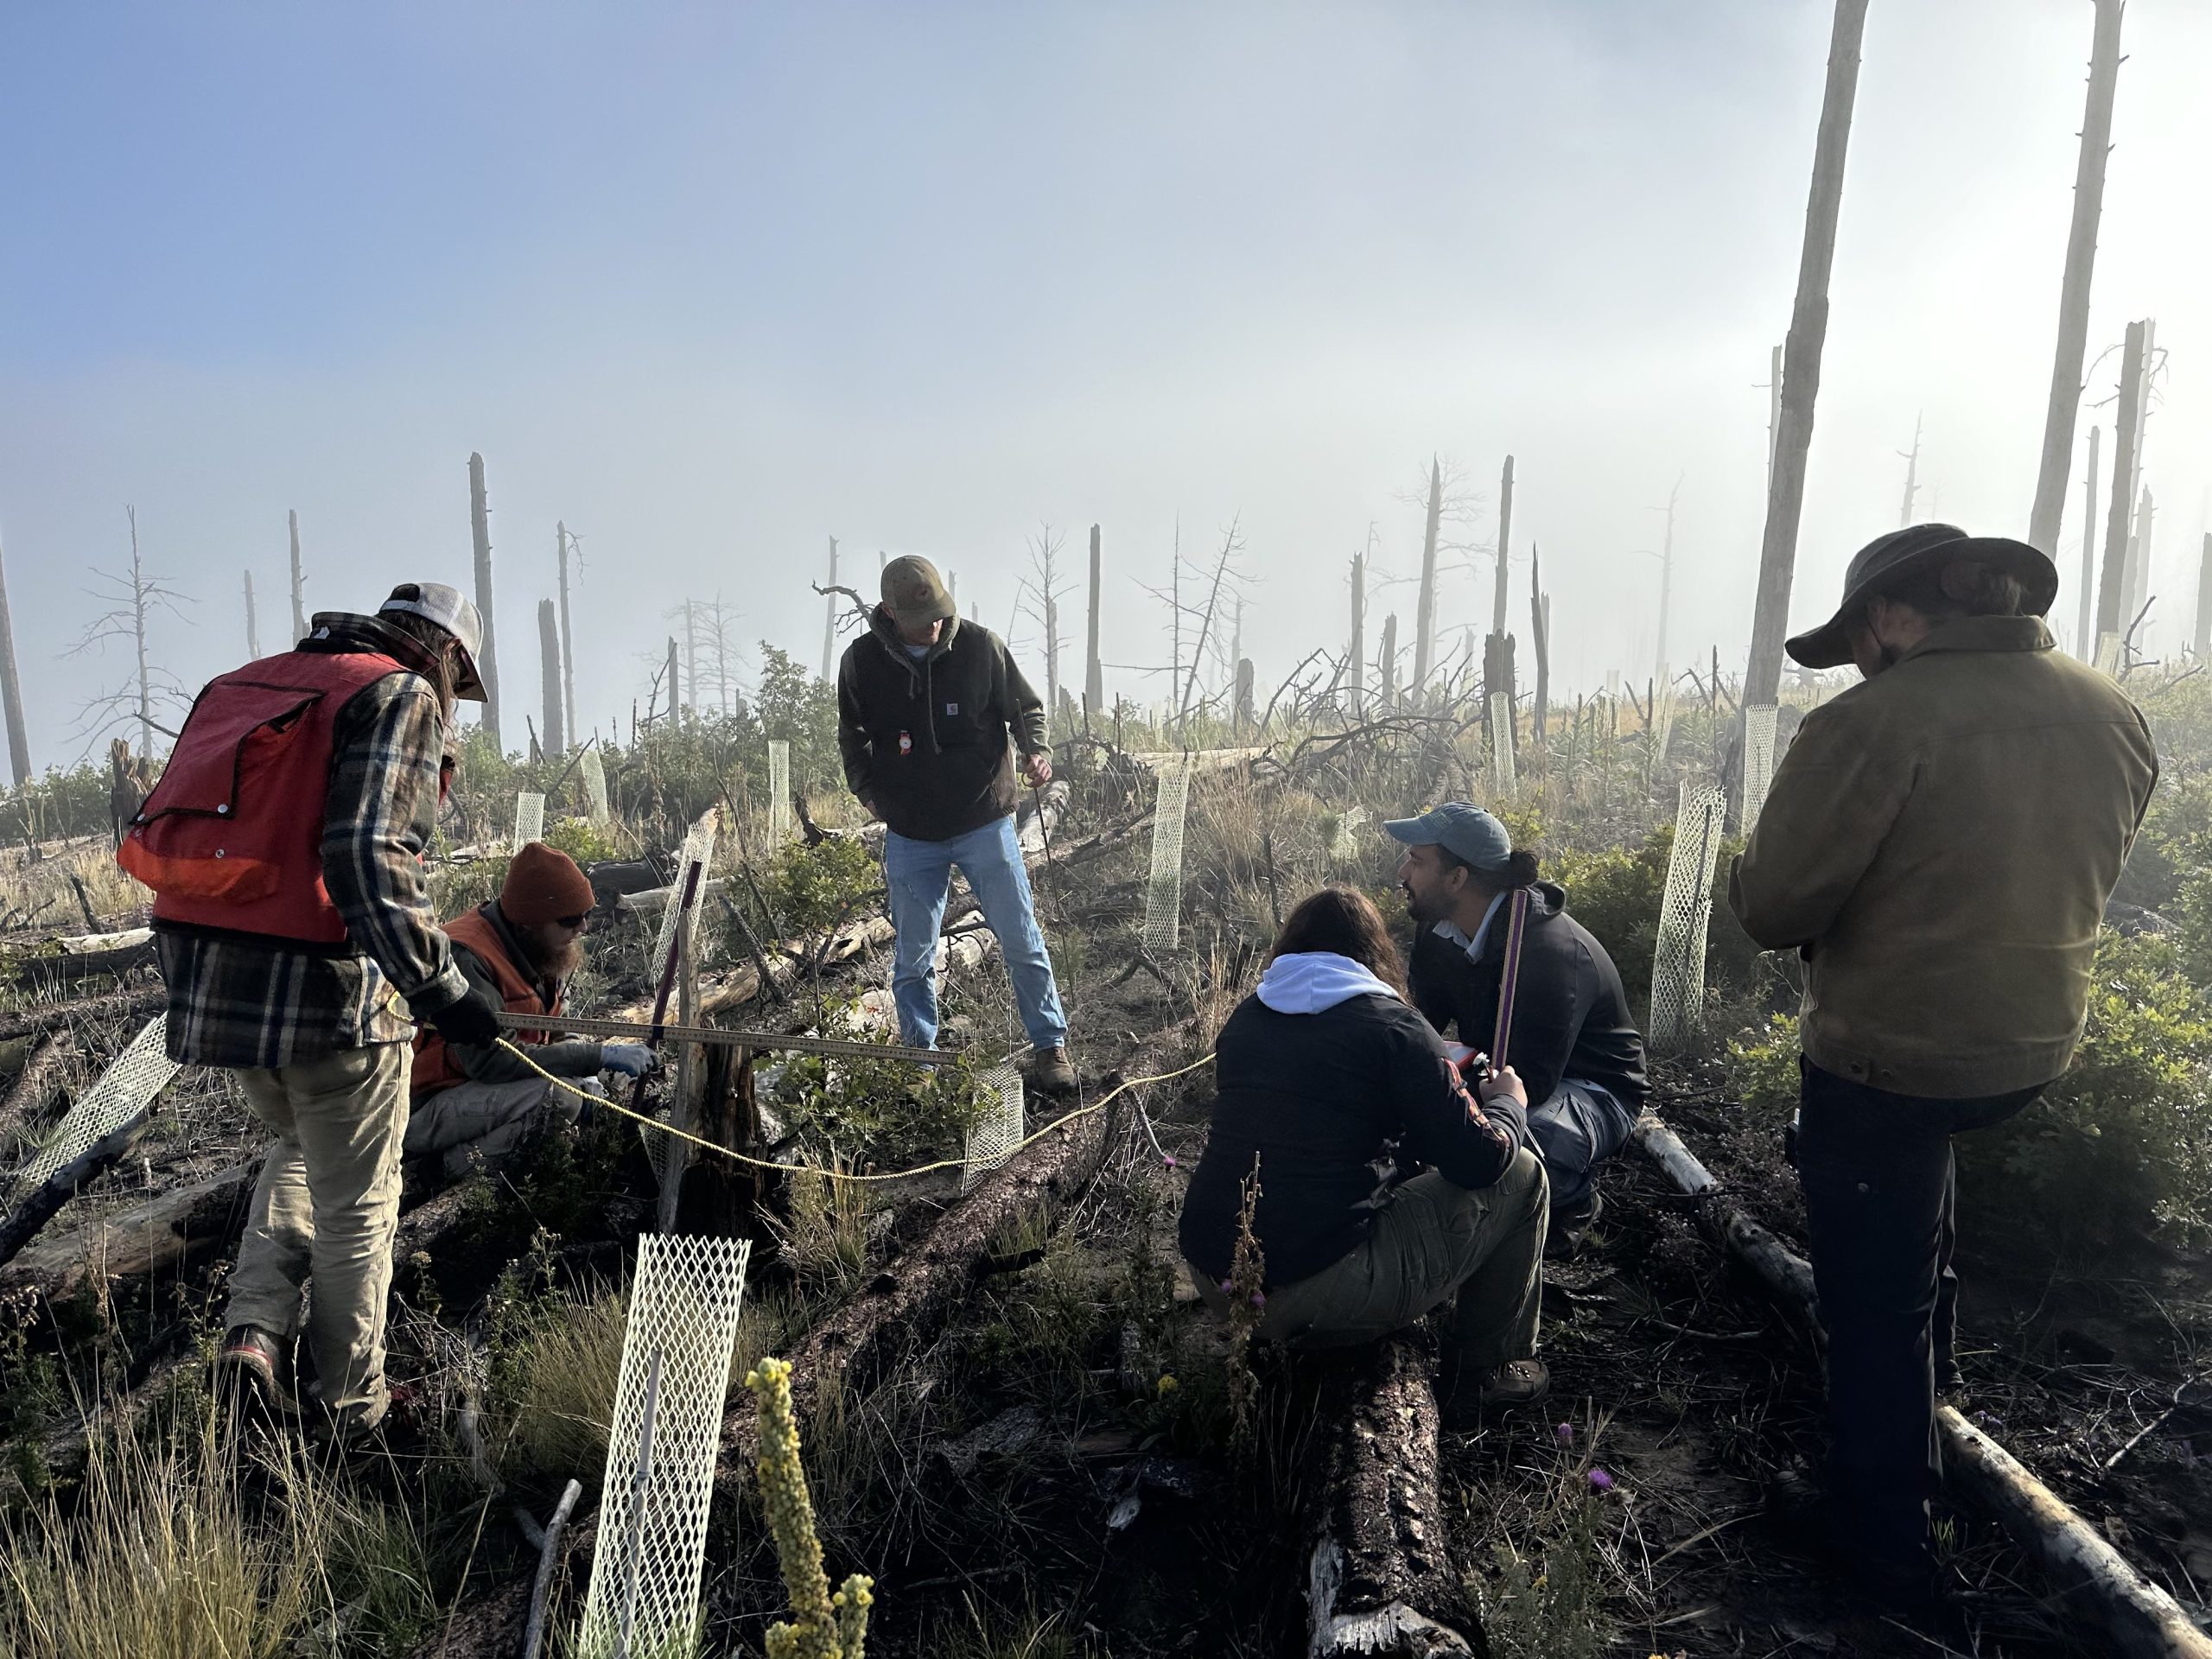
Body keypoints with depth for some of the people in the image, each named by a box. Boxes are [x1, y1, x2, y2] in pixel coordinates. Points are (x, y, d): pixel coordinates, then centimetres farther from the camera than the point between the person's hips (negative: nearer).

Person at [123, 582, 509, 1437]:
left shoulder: (250, 684, 16)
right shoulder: (402, 696, -8)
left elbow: (164, 829, 17)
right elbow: (369, 857, -22)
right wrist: (440, 987, -20)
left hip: (210, 981, 7)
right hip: (326, 988, -7)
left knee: (298, 1147, 31)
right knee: (354, 1203, 10)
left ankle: (255, 1327, 19)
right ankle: (350, 1406, 24)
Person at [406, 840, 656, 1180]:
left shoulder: (544, 952, 2)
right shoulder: (467, 957, -25)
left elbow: (546, 1032, 12)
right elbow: (493, 1060, -30)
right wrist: (600, 1056, -28)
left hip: (486, 1087, 10)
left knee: (588, 1087, -6)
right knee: (558, 1094, -27)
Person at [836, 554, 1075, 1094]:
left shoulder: (981, 646, -10)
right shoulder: (861, 661, -6)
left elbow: (1026, 706, 3)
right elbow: (852, 736, 11)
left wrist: (1036, 751, -15)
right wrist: (868, 789, 1)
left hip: (985, 823, -1)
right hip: (910, 835, 1)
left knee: (1022, 942, 7)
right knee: (912, 959, 9)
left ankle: (1050, 1045, 24)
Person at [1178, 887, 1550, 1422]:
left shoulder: (1245, 1017, 10)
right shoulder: (1392, 1026, -8)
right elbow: (1479, 1160, -6)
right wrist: (1508, 1101, 17)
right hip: (1316, 1290, -7)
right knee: (1521, 1174, 9)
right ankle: (1489, 1371, 23)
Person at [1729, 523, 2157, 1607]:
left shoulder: (1875, 722, -24)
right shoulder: (2114, 717, -1)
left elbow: (1768, 908, -21)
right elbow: (2077, 881, 14)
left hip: (1887, 1052, -7)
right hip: (2037, 1042, 7)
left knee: (1875, 1302, 10)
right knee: (1919, 1160, 37)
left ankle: (1881, 1541, 27)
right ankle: (1929, 1371, 48)